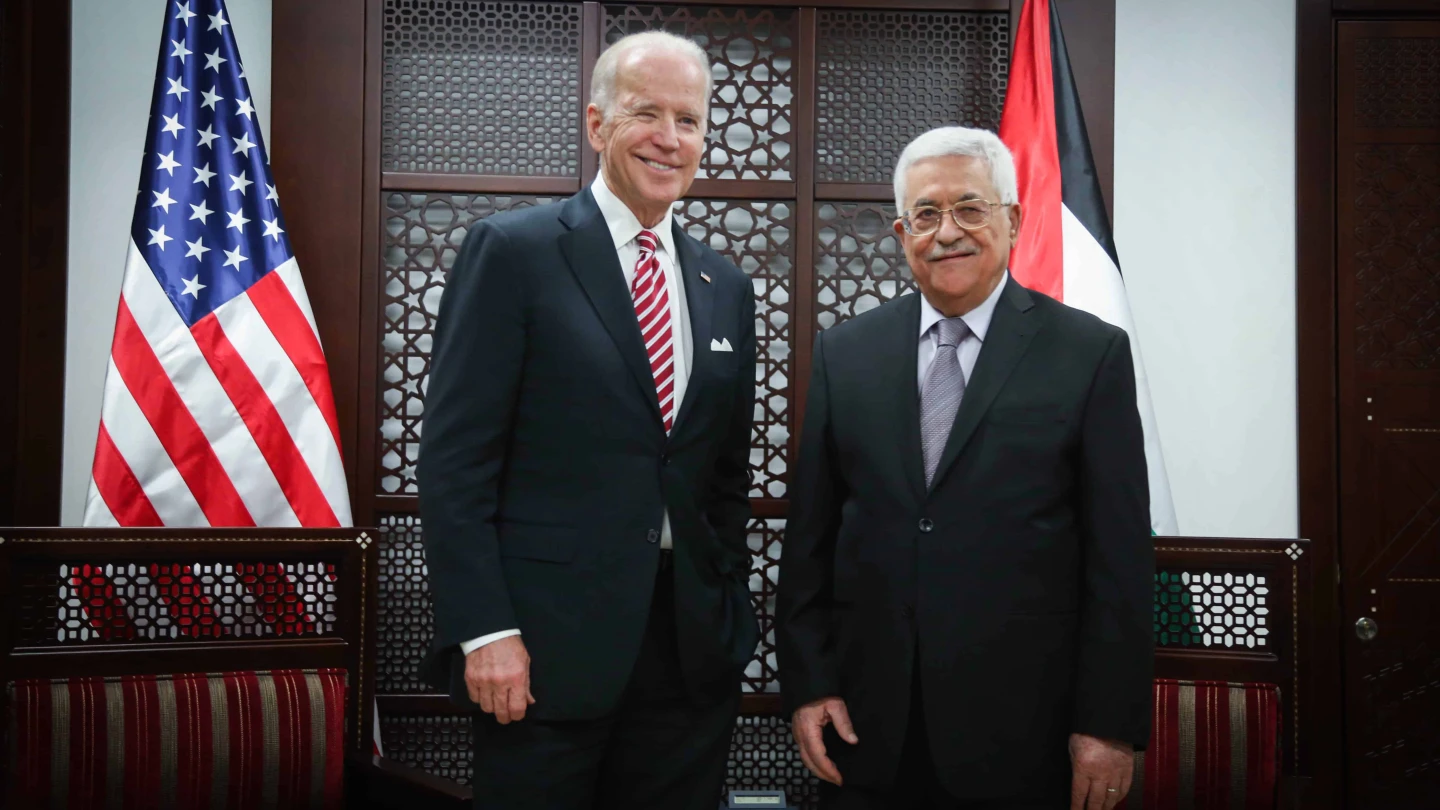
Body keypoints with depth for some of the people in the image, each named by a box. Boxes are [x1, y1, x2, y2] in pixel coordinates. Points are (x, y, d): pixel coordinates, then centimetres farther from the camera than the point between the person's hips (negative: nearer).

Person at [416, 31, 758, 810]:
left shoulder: (725, 286, 12)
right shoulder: (512, 250, -4)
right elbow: (454, 459, -9)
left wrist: (732, 620, 10)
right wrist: (483, 631, -14)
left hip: (692, 649, 5)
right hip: (547, 646, -5)